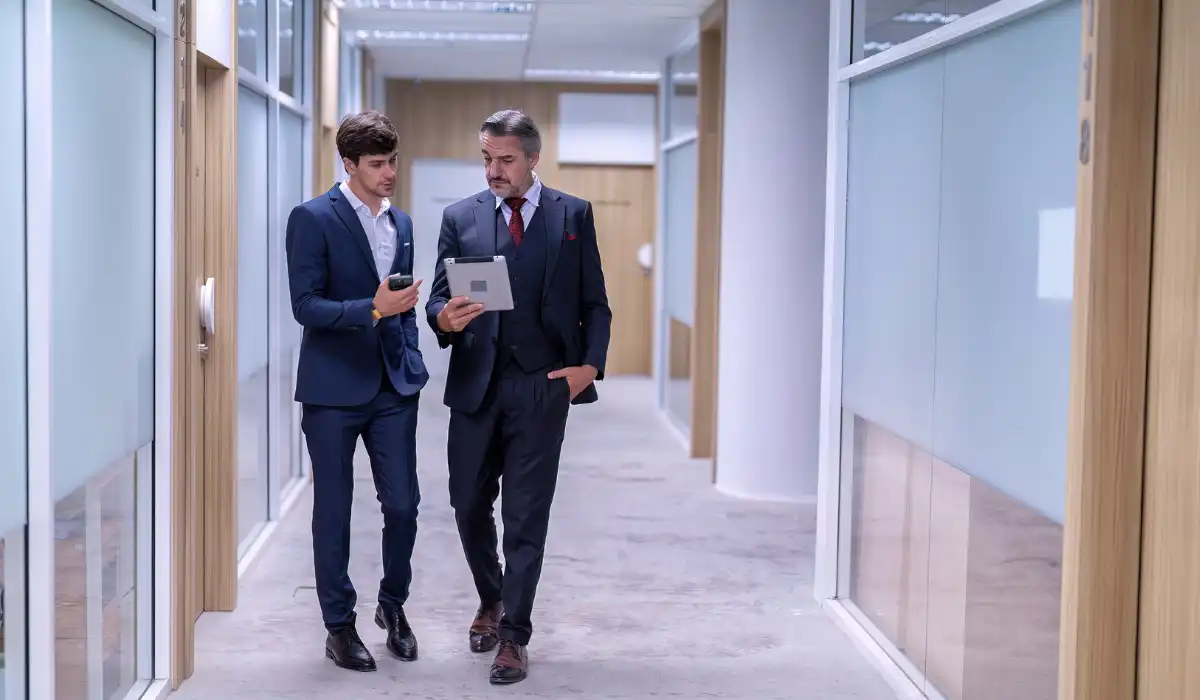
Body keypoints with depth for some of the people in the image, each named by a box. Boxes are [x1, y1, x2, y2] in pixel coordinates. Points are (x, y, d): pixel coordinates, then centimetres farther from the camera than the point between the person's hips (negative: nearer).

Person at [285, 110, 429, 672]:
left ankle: (393, 604, 28)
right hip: (334, 389, -4)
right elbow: (305, 305, -13)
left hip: (393, 388, 5)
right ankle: (339, 624, 18)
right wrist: (371, 309, -23)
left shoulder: (402, 223, 11)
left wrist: (411, 362, 11)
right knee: (333, 512, 5)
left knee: (402, 505, 5)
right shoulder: (313, 219, -7)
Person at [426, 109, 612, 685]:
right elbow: (438, 297, 4)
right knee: (469, 505, 10)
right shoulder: (460, 217, 6)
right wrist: (445, 317, -19)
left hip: (543, 385, -2)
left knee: (526, 516, 0)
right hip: (476, 384, 2)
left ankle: (513, 635, 8)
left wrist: (590, 364, -7)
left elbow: (594, 302, 6)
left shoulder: (574, 215, 4)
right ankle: (491, 599, 36)